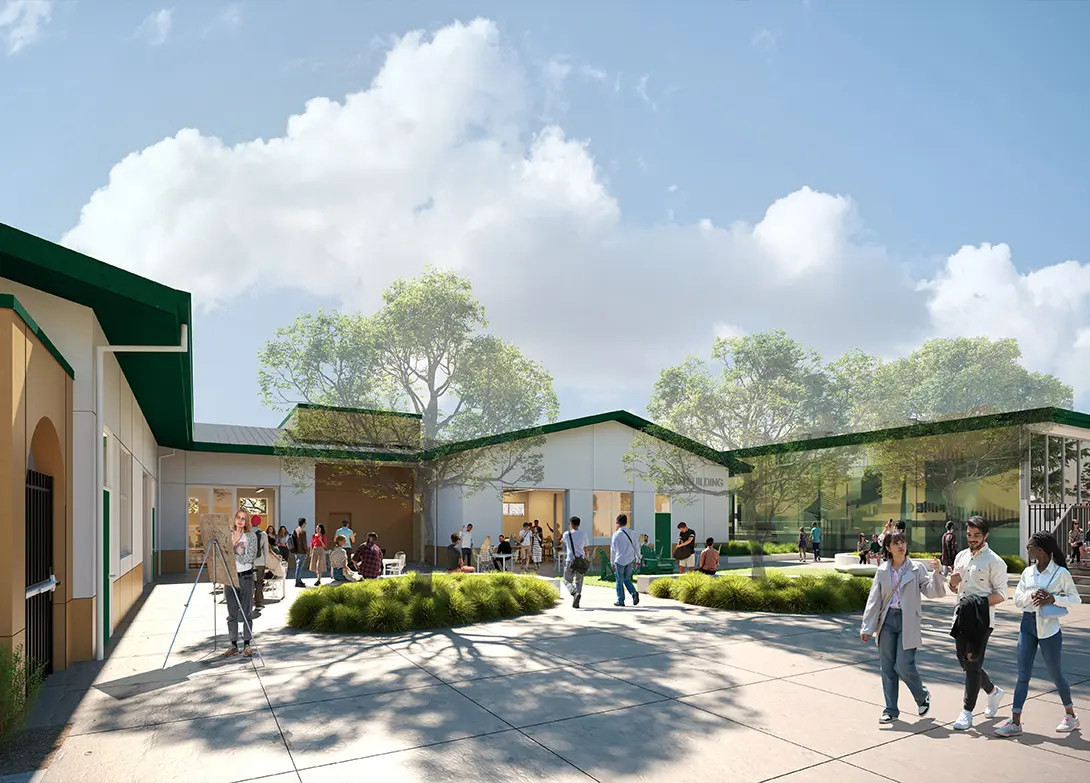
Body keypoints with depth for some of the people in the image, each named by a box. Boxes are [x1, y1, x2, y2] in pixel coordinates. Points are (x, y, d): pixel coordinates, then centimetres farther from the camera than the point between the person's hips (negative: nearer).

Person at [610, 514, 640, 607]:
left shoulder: (617, 534, -9)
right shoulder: (631, 533, 5)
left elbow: (613, 549, -6)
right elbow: (635, 547, 8)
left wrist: (612, 562, 2)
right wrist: (636, 560, 15)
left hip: (620, 561, -4)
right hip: (630, 560, 4)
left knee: (620, 581, 6)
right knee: (627, 579, 16)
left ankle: (620, 601, 10)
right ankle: (634, 593, -6)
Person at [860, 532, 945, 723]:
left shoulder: (917, 569, 0)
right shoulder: (882, 571, 6)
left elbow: (934, 592, -7)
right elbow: (874, 600, 7)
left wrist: (936, 573, -23)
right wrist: (867, 627, 5)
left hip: (907, 621, -3)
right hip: (887, 620, 3)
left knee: (904, 666, -7)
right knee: (887, 668, 6)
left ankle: (923, 696, 24)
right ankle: (891, 710, 19)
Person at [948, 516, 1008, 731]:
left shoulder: (994, 561, -8)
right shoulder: (961, 556, 12)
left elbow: (1001, 594, -9)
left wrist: (980, 603, -23)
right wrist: (953, 582, -2)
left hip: (981, 619, -7)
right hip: (962, 616, 7)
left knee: (973, 663, -5)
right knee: (964, 661, 14)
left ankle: (967, 711, 3)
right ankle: (993, 691, 39)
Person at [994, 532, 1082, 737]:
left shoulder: (1061, 573, -7)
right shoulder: (1028, 572, 5)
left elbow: (1075, 598, -3)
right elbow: (1017, 599, 5)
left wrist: (1053, 599, -17)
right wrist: (1031, 595, -15)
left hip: (1049, 628, -4)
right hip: (1027, 625, 4)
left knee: (1055, 673, 11)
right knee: (1023, 674, 3)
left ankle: (1071, 715, 35)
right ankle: (1015, 722, 4)